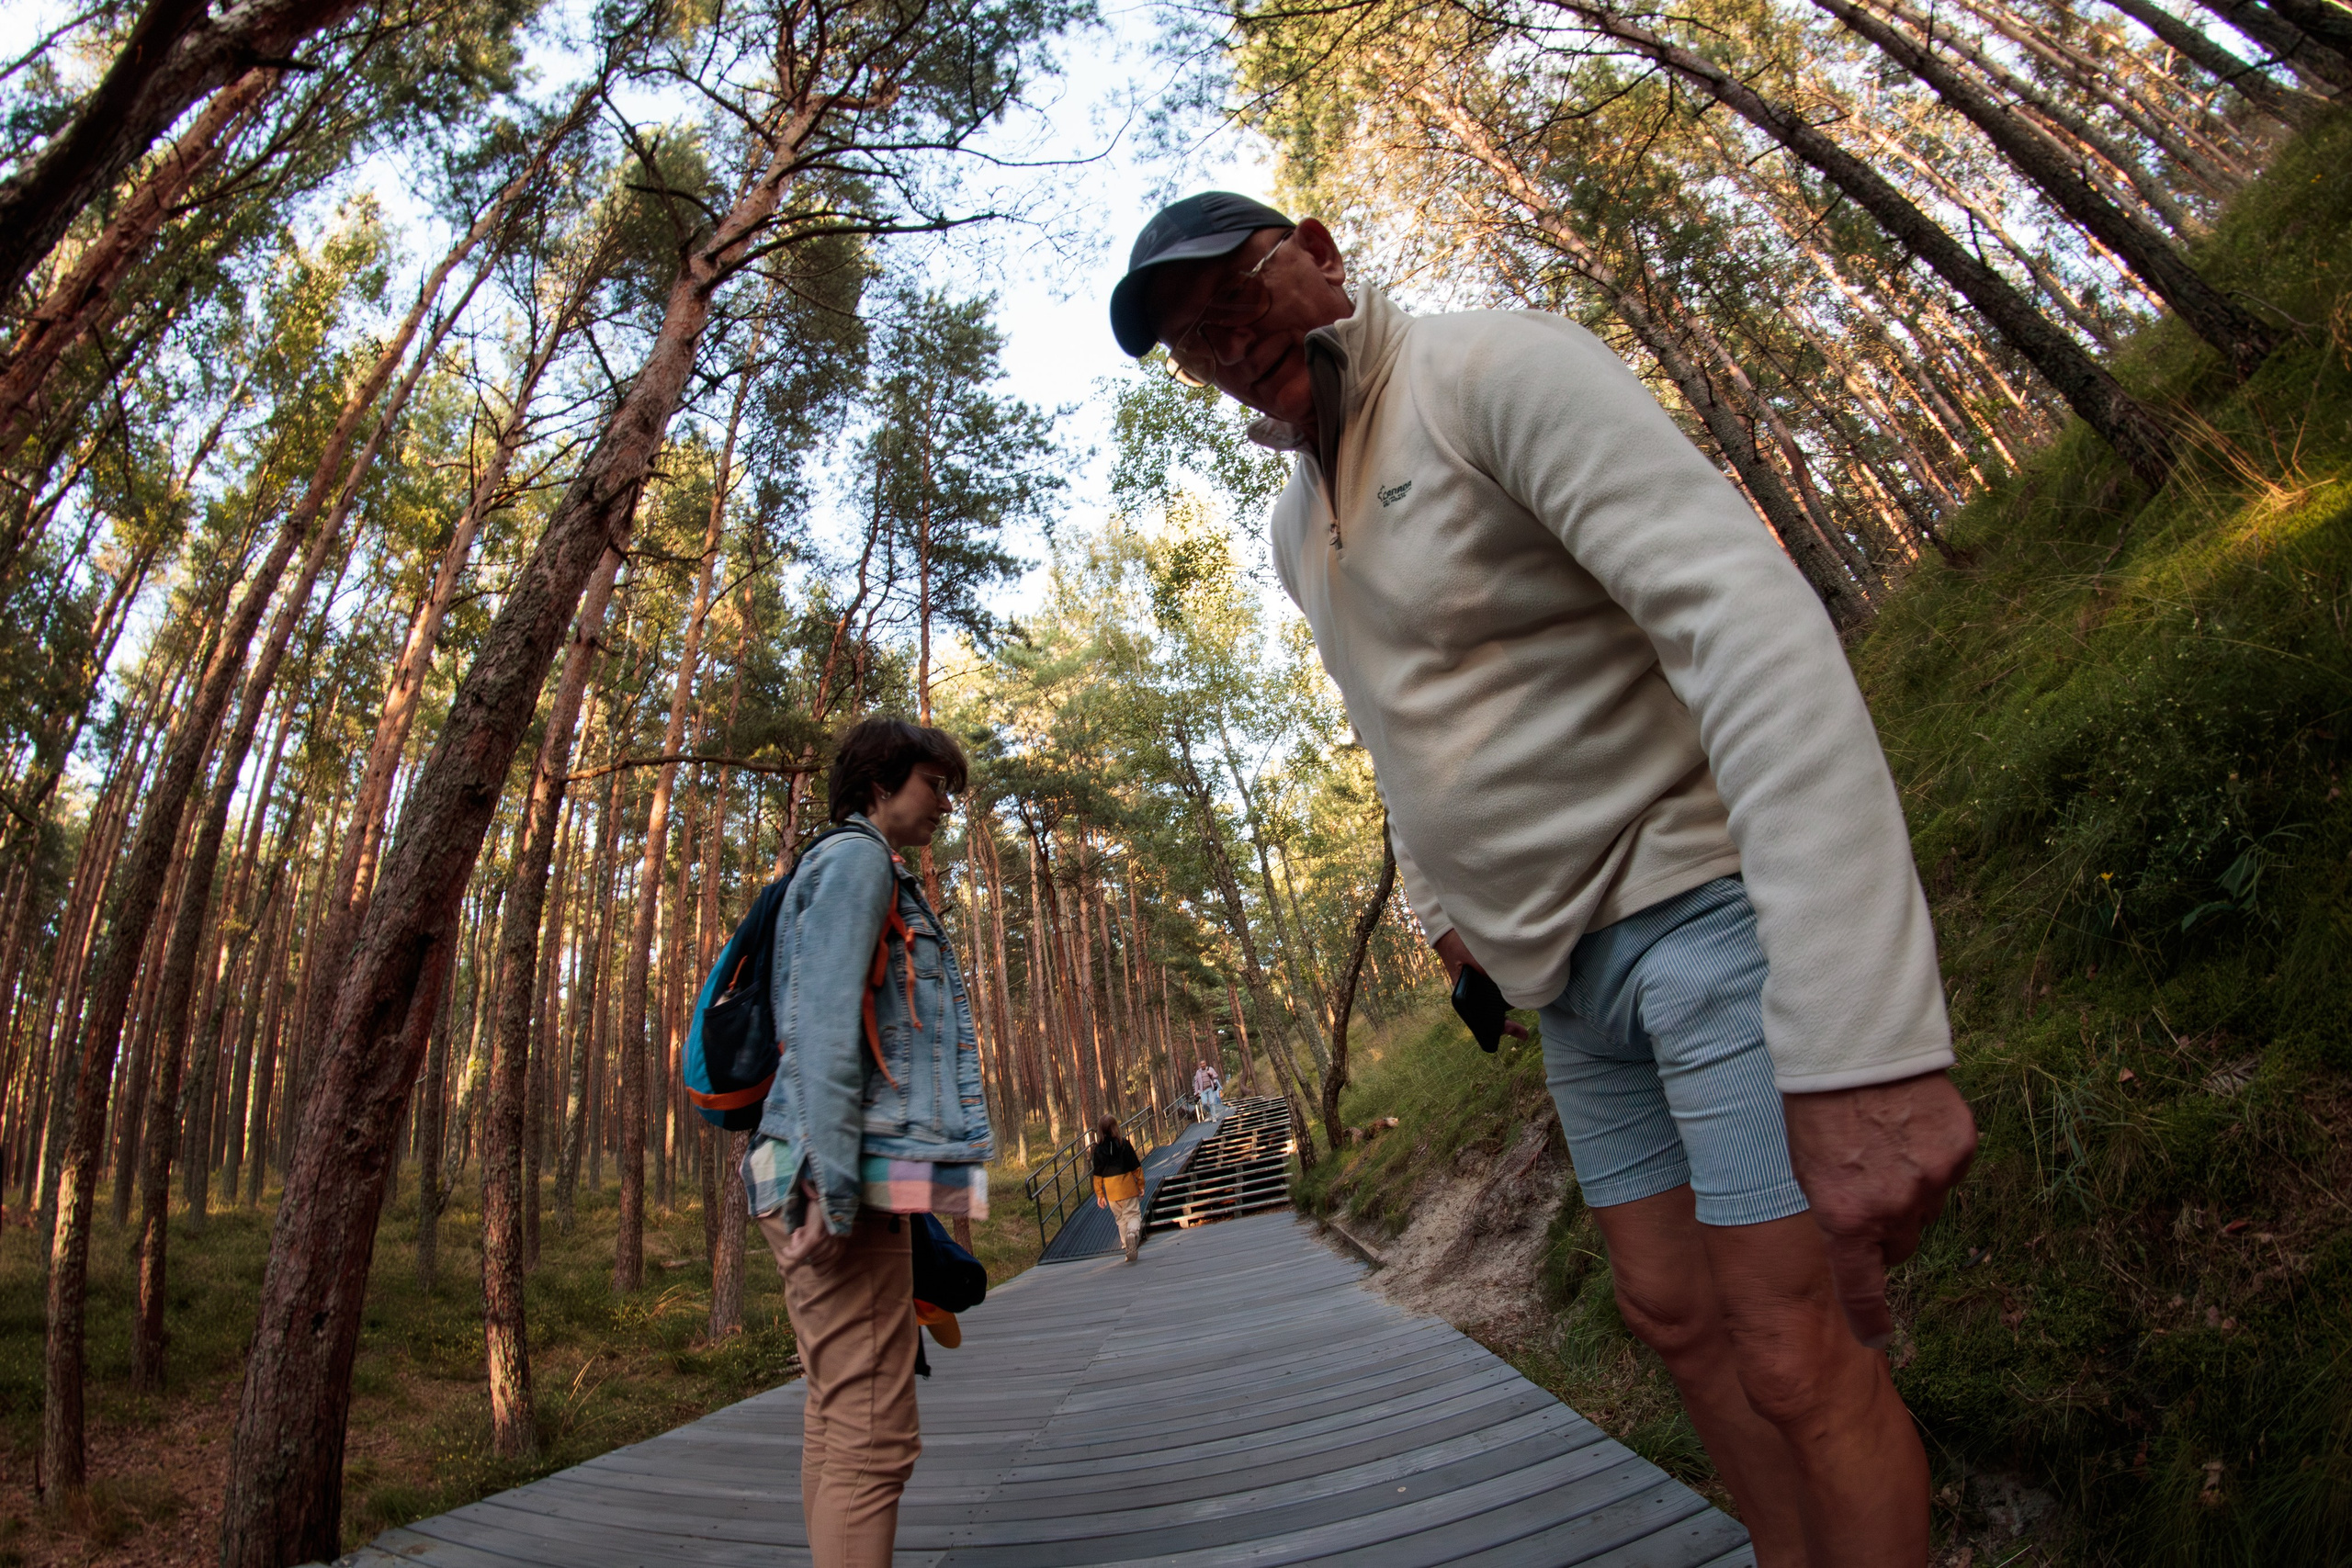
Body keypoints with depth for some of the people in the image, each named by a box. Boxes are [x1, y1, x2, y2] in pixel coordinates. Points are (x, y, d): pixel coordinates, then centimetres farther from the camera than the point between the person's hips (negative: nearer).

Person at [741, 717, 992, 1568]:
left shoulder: (882, 881, 25)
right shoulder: (854, 858, -5)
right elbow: (822, 1022, -17)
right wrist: (834, 1184, -23)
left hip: (859, 1187, 10)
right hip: (850, 1181, -10)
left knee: (840, 1424, 13)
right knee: (872, 1435, -9)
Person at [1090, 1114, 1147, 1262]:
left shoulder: (1098, 1148, -1)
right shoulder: (1124, 1143, -5)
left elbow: (1097, 1174, 2)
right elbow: (1136, 1167, -4)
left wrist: (1099, 1194, 9)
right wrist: (1141, 1185, 5)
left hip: (1110, 1190, 2)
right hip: (1128, 1187, -2)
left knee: (1121, 1218, 14)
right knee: (1133, 1214, 4)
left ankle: (1127, 1247, 11)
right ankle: (1133, 1232, -27)